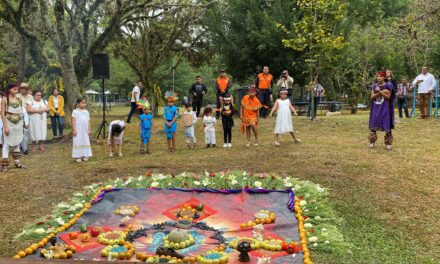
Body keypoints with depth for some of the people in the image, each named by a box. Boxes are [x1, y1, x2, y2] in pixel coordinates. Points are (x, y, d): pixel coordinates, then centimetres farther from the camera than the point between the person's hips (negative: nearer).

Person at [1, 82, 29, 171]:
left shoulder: (19, 99, 7)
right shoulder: (4, 99, -7)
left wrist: (25, 123, 4)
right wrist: (5, 126, -15)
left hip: (18, 124, 5)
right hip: (9, 124, -5)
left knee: (17, 144, 13)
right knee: (7, 144, -1)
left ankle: (17, 162, 21)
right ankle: (4, 164, 4)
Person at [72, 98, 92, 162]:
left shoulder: (86, 111, 11)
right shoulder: (75, 111, -4)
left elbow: (88, 121, 12)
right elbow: (73, 121, -6)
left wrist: (89, 129, 8)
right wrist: (74, 130, -11)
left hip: (85, 130, 5)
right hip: (78, 130, -5)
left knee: (86, 142, 6)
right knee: (78, 142, -2)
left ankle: (85, 156, 13)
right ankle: (78, 156, 2)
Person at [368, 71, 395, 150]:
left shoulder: (388, 86, -4)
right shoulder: (374, 86, 7)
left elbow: (388, 96, -10)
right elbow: (372, 96, -1)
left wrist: (380, 91, -19)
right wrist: (380, 92, -15)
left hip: (385, 108, -4)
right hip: (376, 108, 4)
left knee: (387, 125, -2)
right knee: (373, 124, 3)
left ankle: (388, 143, 5)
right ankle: (372, 142, 11)